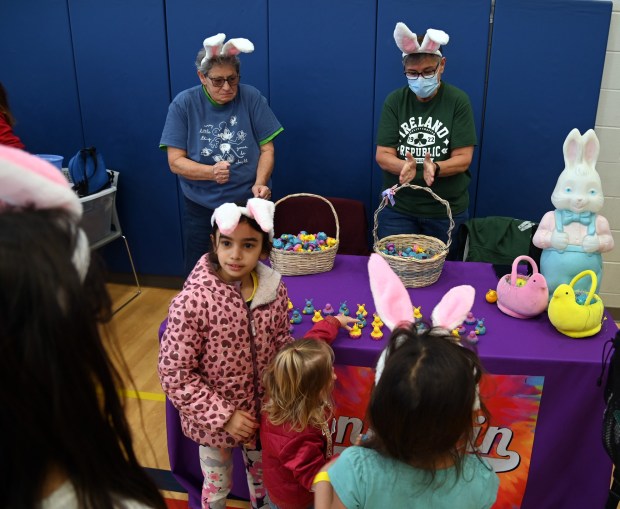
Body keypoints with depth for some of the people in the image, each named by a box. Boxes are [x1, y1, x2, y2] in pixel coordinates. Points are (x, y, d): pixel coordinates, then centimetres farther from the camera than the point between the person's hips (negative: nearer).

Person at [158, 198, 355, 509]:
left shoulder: (275, 289, -14)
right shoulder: (192, 302, -27)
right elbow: (174, 375, -21)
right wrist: (223, 415, -20)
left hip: (263, 412, 4)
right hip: (213, 420, -3)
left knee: (264, 479, 29)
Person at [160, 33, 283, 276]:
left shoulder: (251, 98, -4)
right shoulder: (183, 104, -6)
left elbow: (267, 148, -1)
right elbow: (175, 161, -7)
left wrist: (260, 182, -20)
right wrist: (211, 172, -25)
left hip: (250, 203, 0)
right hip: (202, 209, 0)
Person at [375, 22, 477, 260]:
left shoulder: (458, 100, -6)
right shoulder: (394, 101, -1)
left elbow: (463, 158, -10)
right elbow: (382, 155, -6)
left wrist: (435, 168, -30)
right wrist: (404, 166, -28)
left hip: (447, 211, -1)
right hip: (398, 209, 1)